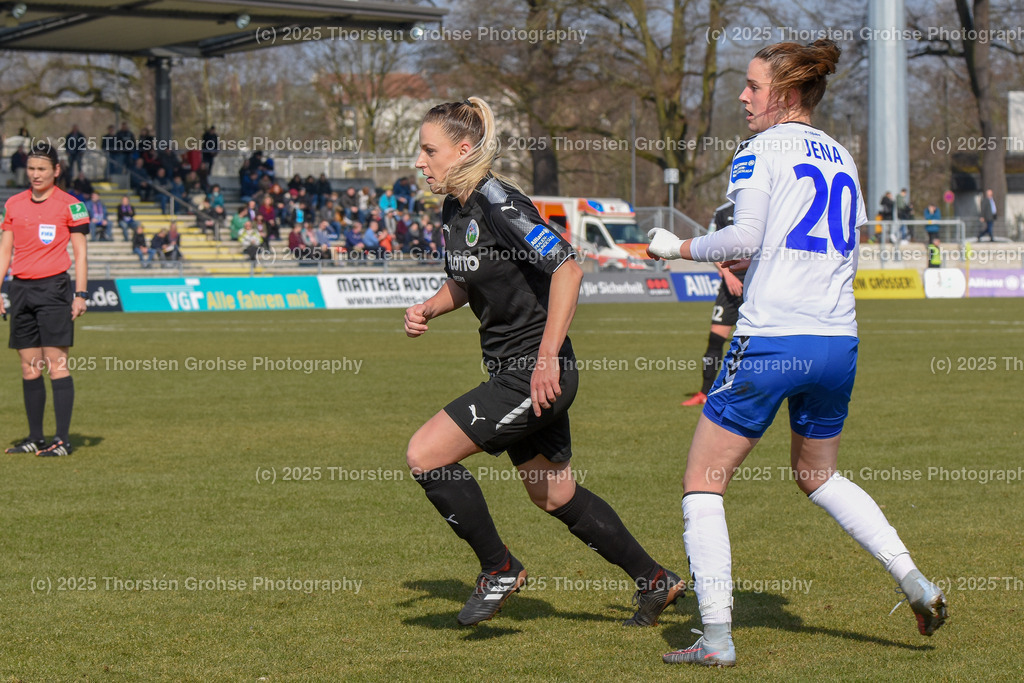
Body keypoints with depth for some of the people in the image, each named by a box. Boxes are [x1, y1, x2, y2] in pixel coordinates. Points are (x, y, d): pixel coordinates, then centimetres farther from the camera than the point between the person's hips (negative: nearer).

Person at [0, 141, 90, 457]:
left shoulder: (70, 205, -1)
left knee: (57, 363, -8)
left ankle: (62, 440, -7)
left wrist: (80, 294, -7)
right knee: (29, 368, 6)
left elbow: (80, 253, 0)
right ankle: (35, 437, 12)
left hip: (53, 288, -5)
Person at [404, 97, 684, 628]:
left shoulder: (499, 205, -20)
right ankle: (654, 580, 31)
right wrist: (427, 309, 3)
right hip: (512, 371, 10)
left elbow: (567, 269, -27)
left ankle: (498, 569, 2)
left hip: (537, 376, -10)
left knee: (425, 455, -13)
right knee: (554, 496, 19)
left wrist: (547, 357, -28)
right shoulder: (456, 209, 8)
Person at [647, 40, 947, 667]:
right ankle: (916, 584, 16)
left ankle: (716, 636, -3)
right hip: (839, 343, 7)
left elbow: (744, 239, -14)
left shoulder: (762, 149, -3)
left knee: (703, 481, 4)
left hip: (771, 340, -7)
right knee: (818, 475, 28)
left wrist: (679, 247, 2)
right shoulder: (843, 159, 16)